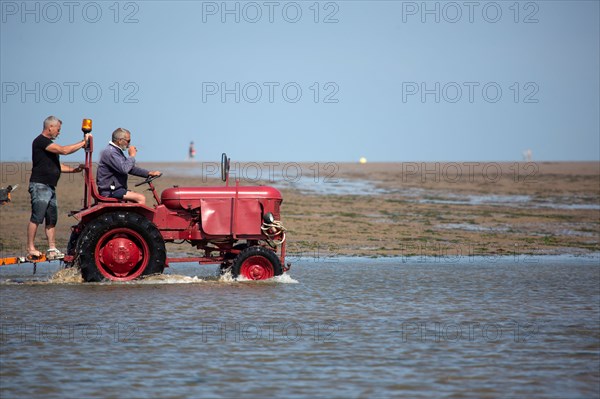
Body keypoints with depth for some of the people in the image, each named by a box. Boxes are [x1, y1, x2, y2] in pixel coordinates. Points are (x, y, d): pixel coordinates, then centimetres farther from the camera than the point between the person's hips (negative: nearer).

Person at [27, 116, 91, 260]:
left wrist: (75, 169, 12)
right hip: (40, 186, -10)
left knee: (52, 219, 7)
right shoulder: (41, 141, -10)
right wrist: (83, 143, -12)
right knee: (36, 218, -11)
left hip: (50, 187, 10)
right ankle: (31, 249, -10)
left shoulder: (49, 144, 22)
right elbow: (64, 150, -20)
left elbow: (57, 166, 25)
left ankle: (52, 249, 8)